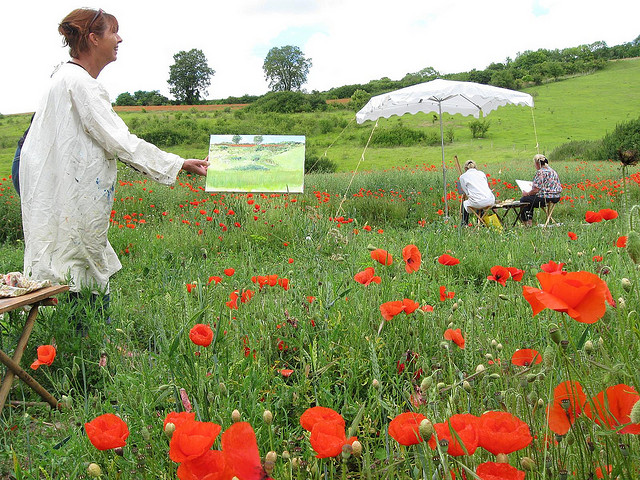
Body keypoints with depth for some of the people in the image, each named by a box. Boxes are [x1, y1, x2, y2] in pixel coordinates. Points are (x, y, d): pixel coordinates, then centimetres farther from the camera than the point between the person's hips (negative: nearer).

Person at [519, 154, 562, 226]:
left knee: (524, 200, 5)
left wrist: (527, 193, -1)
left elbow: (536, 190, -19)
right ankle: (530, 220, 23)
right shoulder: (552, 171, 13)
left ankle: (525, 221, 15)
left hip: (546, 198, -10)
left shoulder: (540, 172, -16)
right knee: (530, 199, 26)